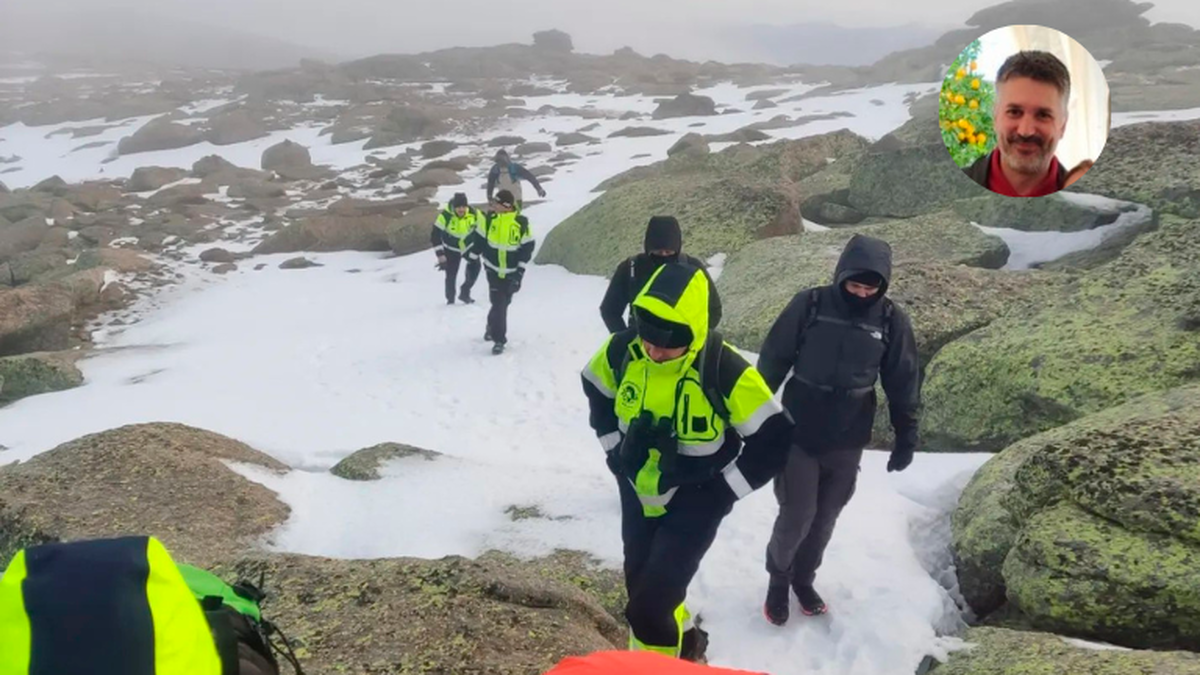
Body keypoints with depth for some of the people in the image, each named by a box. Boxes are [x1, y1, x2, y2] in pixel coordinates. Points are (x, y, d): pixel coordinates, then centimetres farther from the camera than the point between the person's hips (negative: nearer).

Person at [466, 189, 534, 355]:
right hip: (493, 269, 0)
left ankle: (493, 326, 39)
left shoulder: (521, 223, -13)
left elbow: (528, 246, -5)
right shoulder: (489, 218, -8)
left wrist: (520, 268, -8)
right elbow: (479, 238, 5)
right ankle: (499, 339, 4)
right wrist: (472, 258, 10)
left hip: (512, 272, 0)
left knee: (503, 303, 12)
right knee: (499, 304, -7)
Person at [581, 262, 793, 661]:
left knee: (648, 608, -9)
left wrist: (721, 491, -16)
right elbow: (596, 391, 8)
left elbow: (774, 441, -19)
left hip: (694, 503, -5)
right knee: (641, 587, 20)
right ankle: (683, 642, 50)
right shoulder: (622, 350, -15)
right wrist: (615, 452, 5)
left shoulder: (726, 372, -28)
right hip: (637, 493, 5)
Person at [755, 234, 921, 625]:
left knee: (825, 517, 13)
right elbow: (773, 361, -4)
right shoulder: (810, 305, -13)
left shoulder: (891, 321, -7)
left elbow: (903, 383, 3)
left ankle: (803, 578, 36)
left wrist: (906, 436, 4)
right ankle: (778, 578, 25)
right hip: (797, 433, -2)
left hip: (848, 441, 2)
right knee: (797, 513, -1)